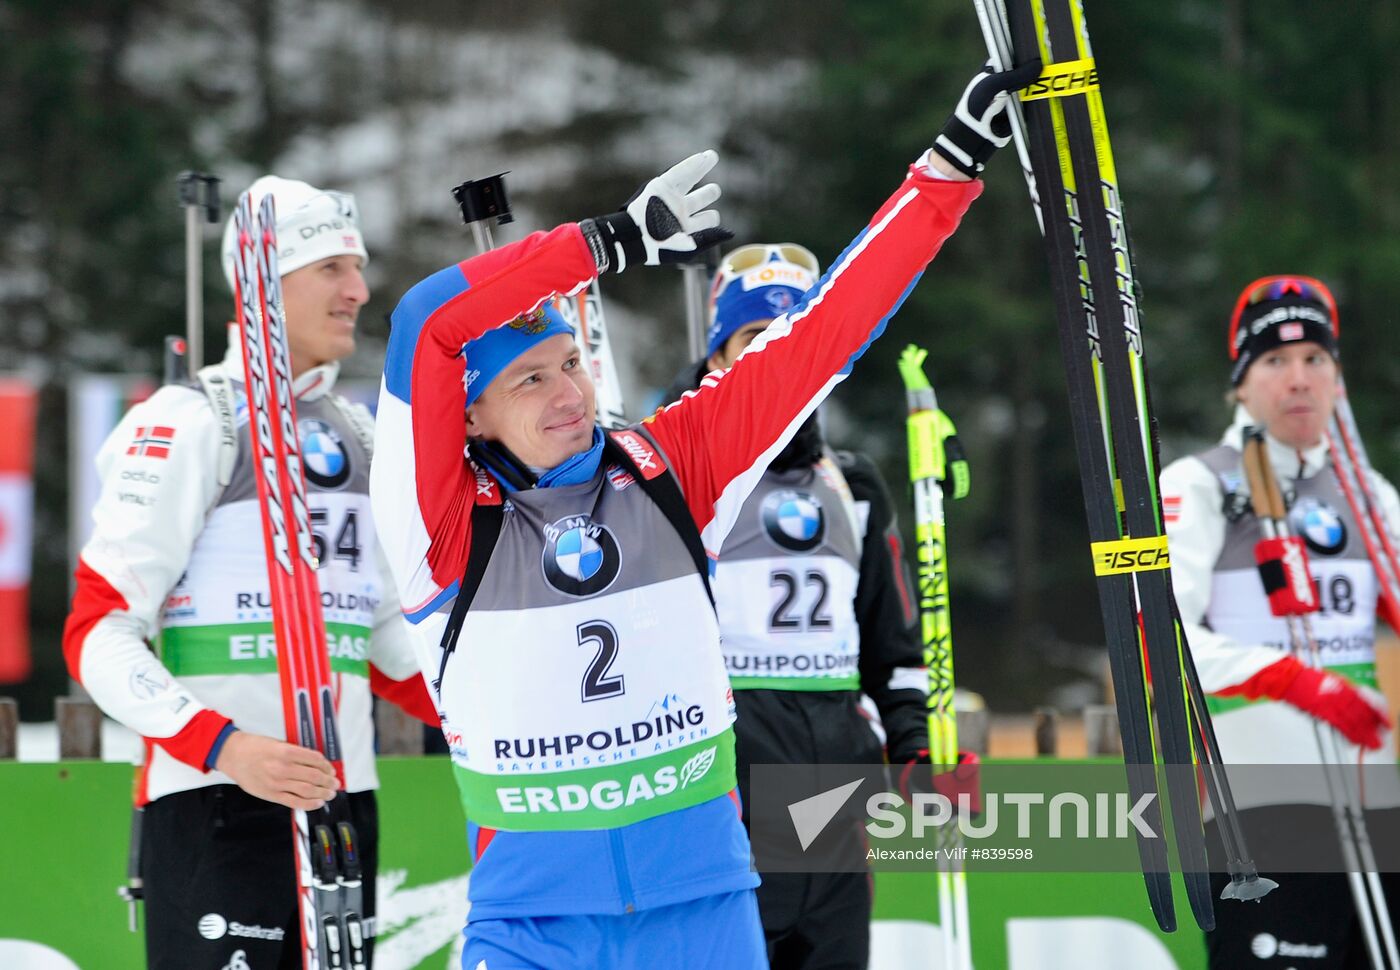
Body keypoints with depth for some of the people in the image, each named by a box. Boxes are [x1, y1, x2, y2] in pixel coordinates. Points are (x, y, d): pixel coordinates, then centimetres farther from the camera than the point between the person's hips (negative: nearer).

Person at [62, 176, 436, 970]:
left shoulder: (359, 437, 17)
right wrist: (227, 749, -24)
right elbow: (98, 634, -11)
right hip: (215, 807, -7)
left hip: (344, 807, 7)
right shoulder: (189, 425, -6)